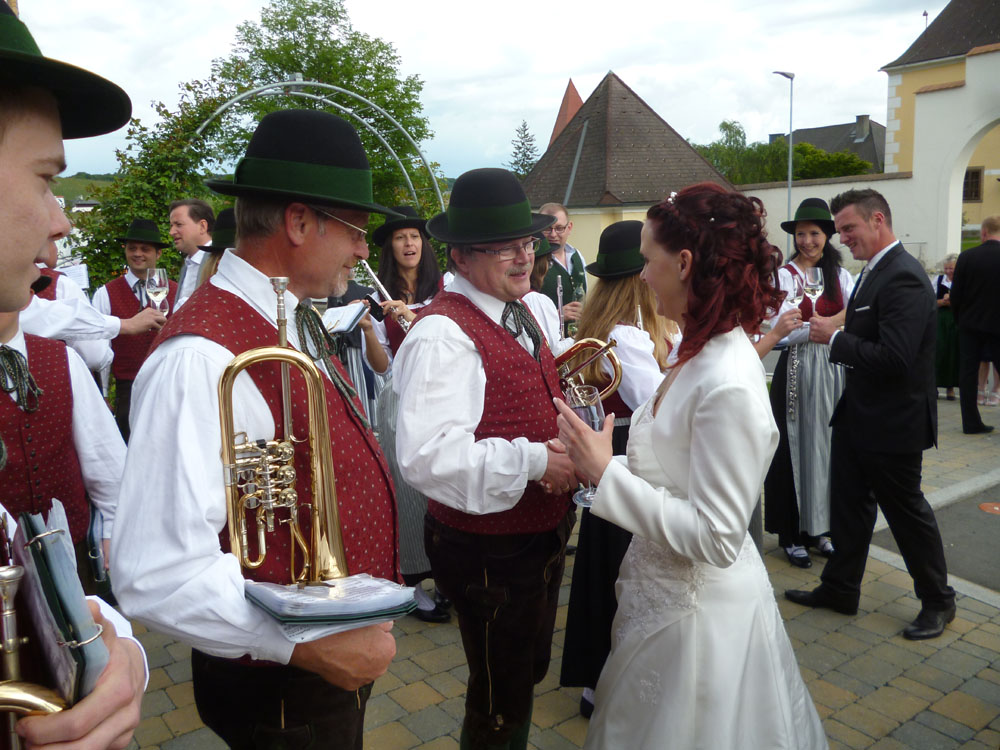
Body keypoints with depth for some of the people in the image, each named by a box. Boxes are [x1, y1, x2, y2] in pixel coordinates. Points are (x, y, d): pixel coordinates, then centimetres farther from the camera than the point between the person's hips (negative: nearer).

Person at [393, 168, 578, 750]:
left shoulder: (522, 314, 8)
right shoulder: (442, 335, -24)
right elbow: (428, 456, -34)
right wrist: (534, 461, -29)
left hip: (542, 536, 9)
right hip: (488, 553, -9)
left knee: (529, 670, 29)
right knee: (499, 700, 13)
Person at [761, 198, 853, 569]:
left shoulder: (839, 274, 9)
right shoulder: (785, 275, -5)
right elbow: (783, 330, -16)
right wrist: (834, 323, -19)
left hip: (833, 369, 5)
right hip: (798, 370, -4)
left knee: (827, 445, 10)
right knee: (796, 448, 2)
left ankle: (819, 527, 24)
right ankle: (791, 534, 14)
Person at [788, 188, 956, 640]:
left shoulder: (904, 278, -23)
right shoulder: (874, 271, 8)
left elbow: (894, 358, -29)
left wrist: (834, 337, -21)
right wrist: (834, 332, -3)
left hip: (892, 424, -9)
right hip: (858, 416, 9)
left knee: (906, 510, 8)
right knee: (848, 504, 17)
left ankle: (938, 601, 28)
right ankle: (840, 589, 32)